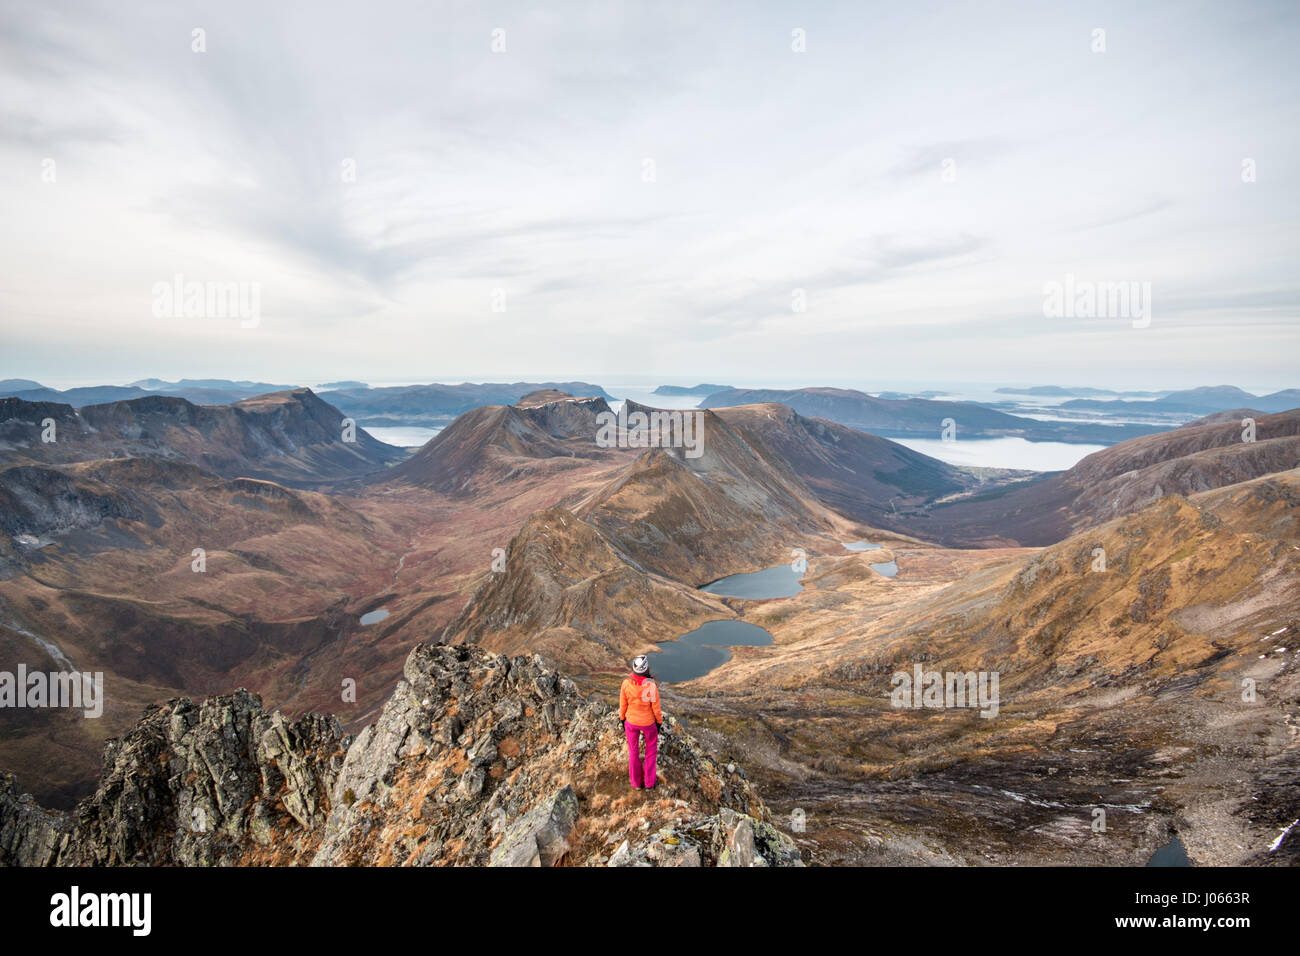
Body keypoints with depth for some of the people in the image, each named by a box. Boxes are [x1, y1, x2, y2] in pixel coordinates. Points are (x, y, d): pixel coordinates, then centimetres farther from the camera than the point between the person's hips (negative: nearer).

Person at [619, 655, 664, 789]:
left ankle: (636, 782, 37)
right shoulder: (651, 686, -30)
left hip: (631, 721, 2)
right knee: (651, 749, 24)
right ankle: (650, 782, 34)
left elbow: (623, 704, -9)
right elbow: (656, 707, -16)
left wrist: (622, 720, 8)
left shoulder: (626, 683, -24)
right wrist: (659, 722, 2)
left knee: (633, 750, 22)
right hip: (648, 722, -2)